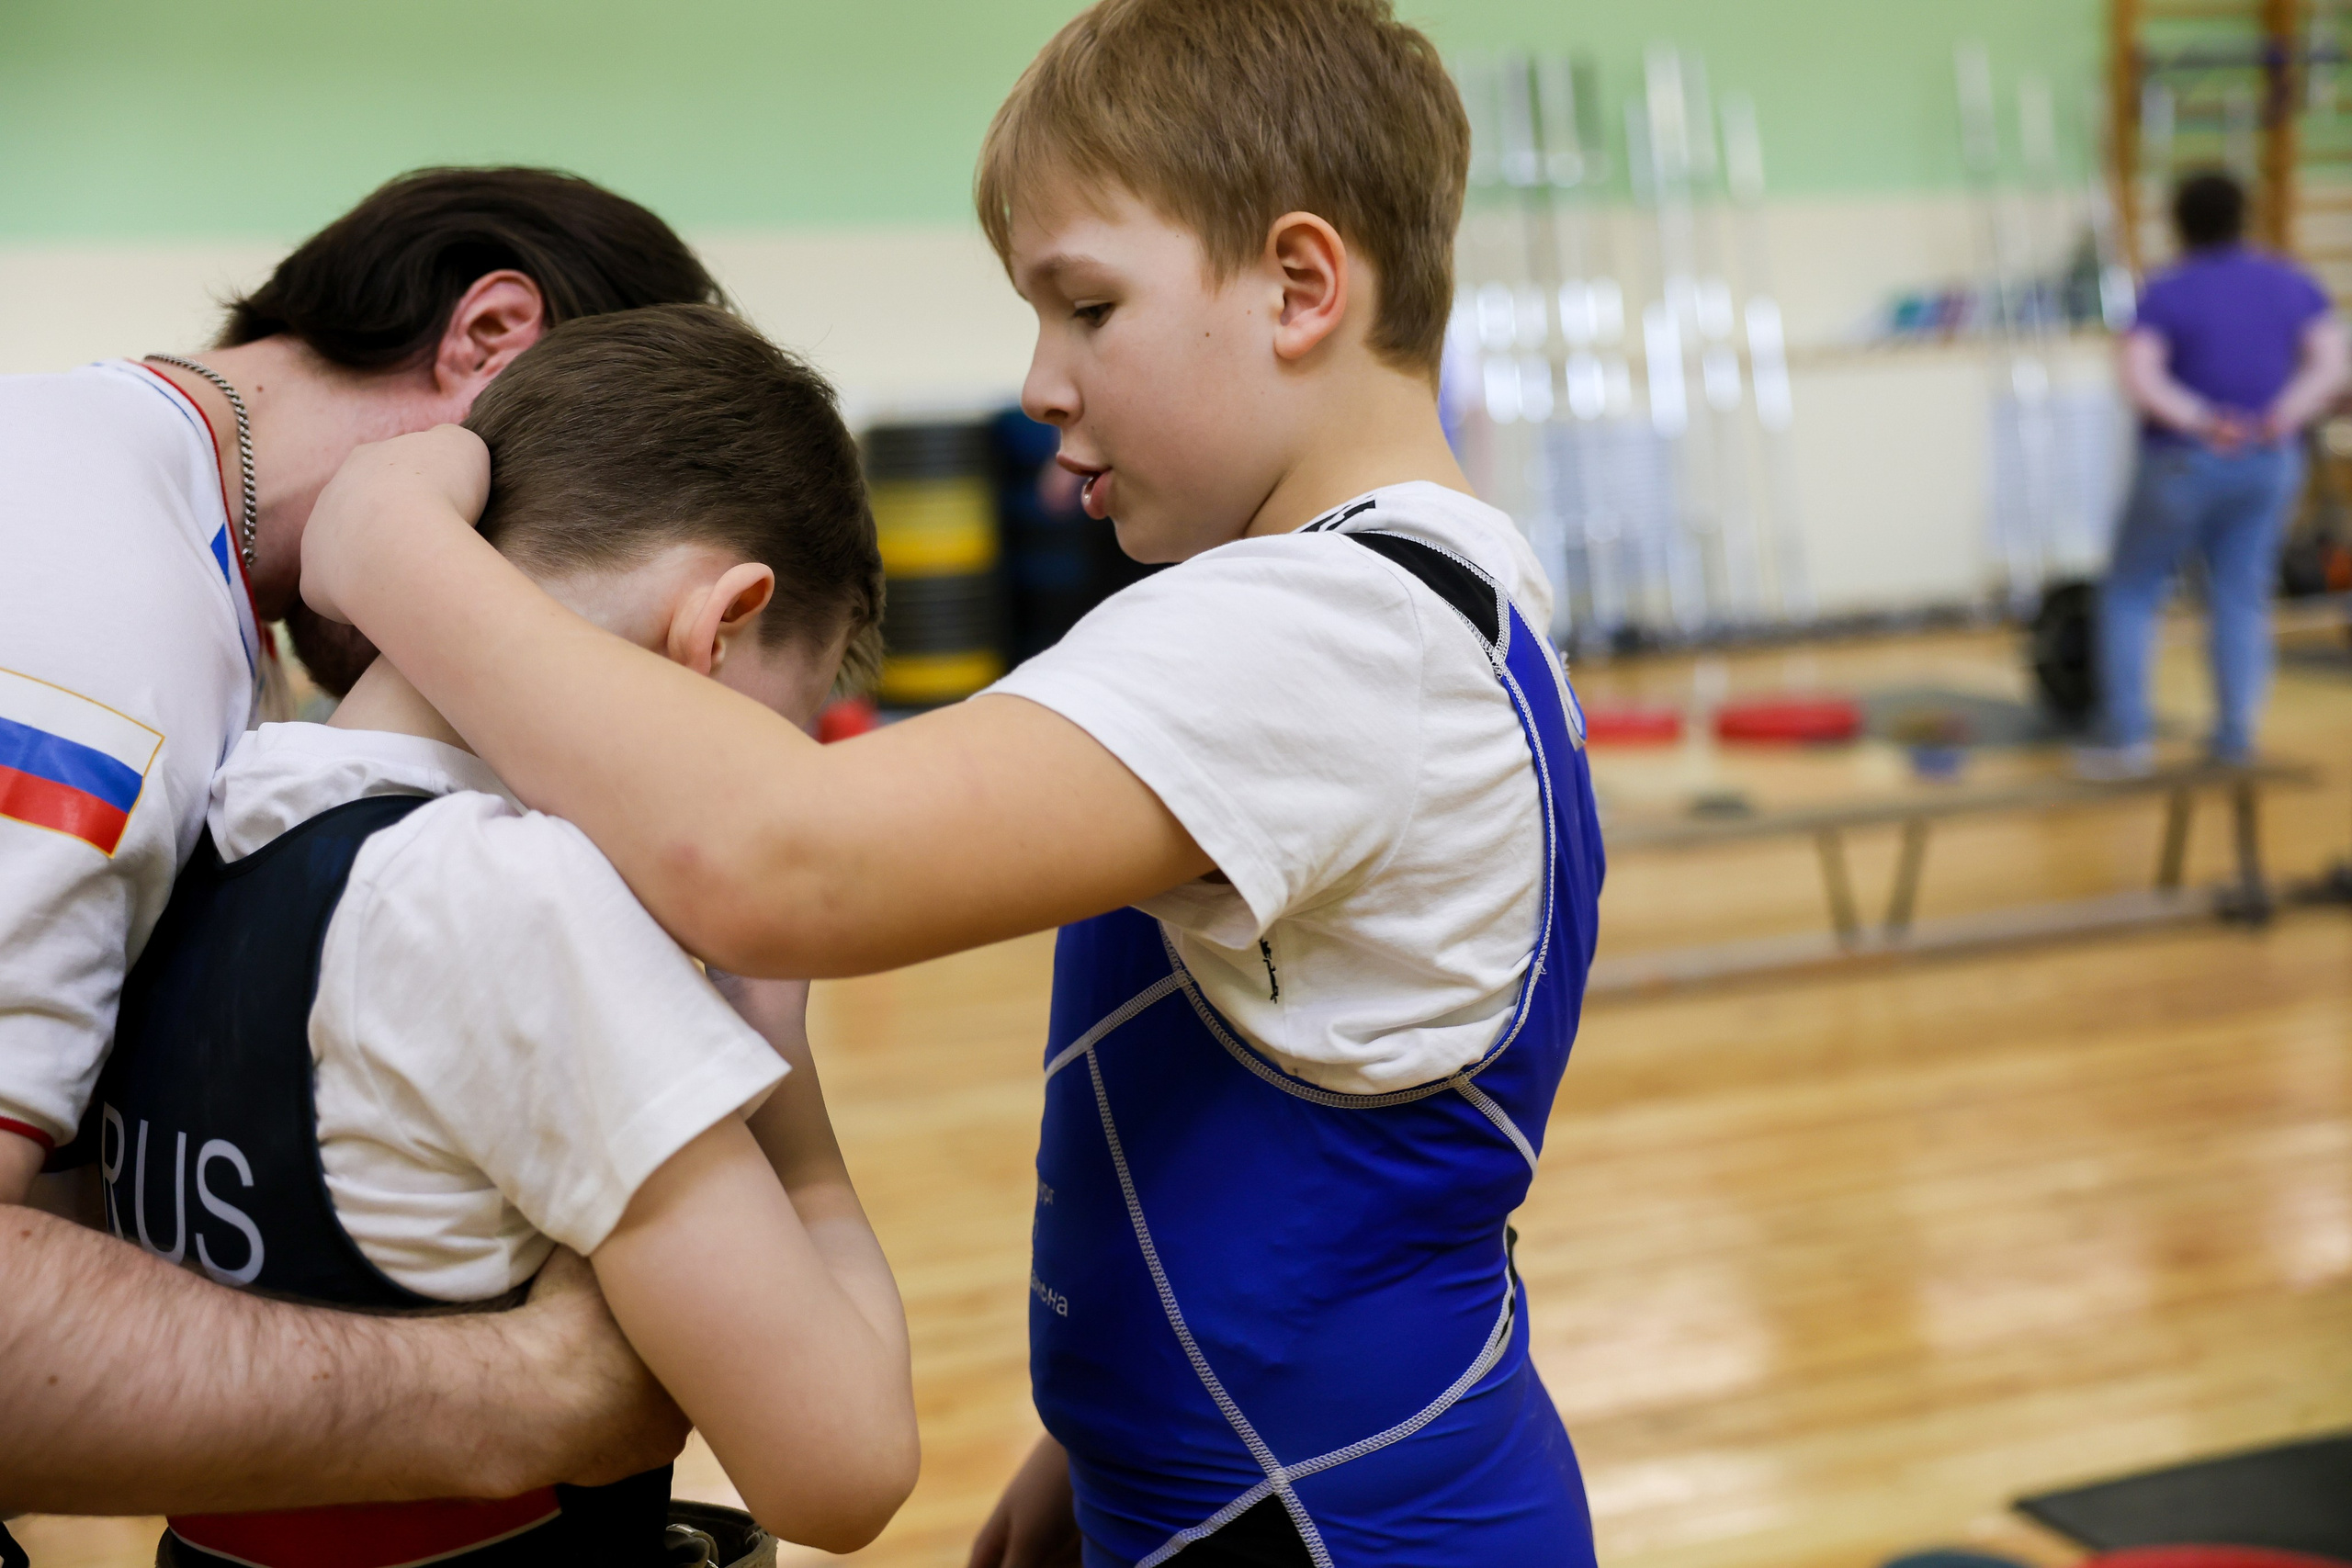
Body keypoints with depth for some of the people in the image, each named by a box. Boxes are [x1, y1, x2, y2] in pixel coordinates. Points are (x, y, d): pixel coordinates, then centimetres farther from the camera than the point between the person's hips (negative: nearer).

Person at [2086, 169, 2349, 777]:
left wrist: (2200, 420, -26)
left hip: (2184, 465, -4)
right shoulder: (2292, 283, 5)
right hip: (2270, 464, 4)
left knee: (2131, 593, 7)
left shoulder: (2168, 294, -8)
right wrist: (2283, 417, -16)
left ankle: (2127, 736, 2)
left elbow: (2139, 376, -23)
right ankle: (2235, 737, 8)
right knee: (2242, 599, 11)